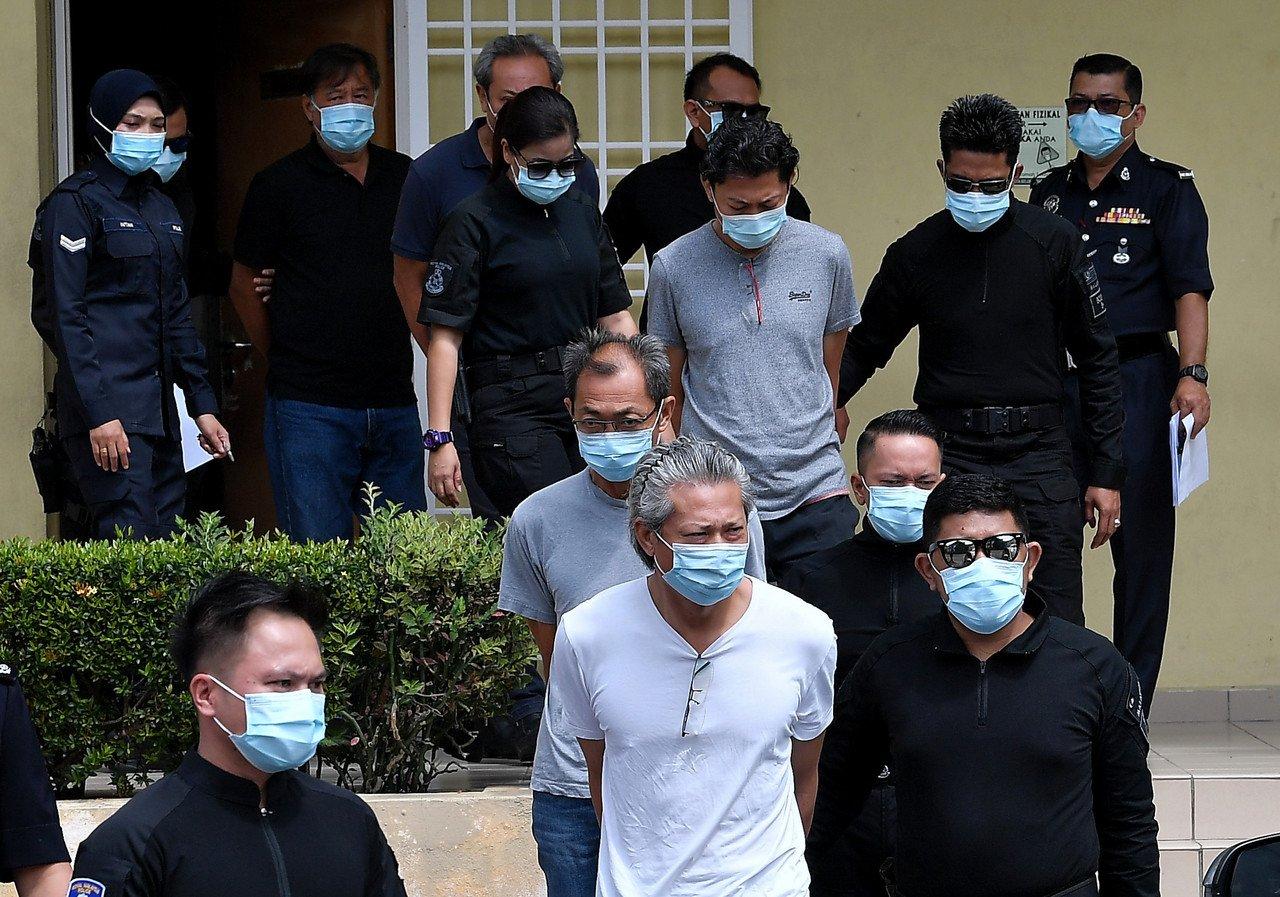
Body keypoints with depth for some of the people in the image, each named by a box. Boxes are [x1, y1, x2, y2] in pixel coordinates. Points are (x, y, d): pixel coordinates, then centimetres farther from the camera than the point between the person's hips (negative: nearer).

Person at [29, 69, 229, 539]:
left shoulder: (160, 207, 19)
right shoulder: (76, 202, -5)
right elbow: (62, 314, -12)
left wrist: (202, 404, 17)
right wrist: (98, 413, -19)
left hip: (158, 408, 8)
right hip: (107, 405, -8)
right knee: (132, 546, -15)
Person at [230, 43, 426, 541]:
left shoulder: (403, 177, 10)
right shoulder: (279, 184, -1)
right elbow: (244, 285, 6)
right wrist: (288, 364, 9)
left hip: (393, 404, 4)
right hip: (310, 407, -4)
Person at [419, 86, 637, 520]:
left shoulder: (582, 212, 14)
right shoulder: (475, 221, -4)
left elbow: (615, 317, 19)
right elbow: (445, 337, -6)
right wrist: (440, 438, -12)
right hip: (513, 409, -6)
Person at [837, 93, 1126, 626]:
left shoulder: (1053, 243, 0)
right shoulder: (917, 253, 3)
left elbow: (1098, 361, 5)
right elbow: (864, 349, 16)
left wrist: (1106, 473, 2)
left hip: (1038, 458, -1)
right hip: (946, 457, 1)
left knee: (1058, 629, -2)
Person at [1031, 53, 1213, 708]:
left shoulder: (1167, 188, 1)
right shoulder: (1050, 193, 15)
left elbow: (1189, 287, -9)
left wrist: (1192, 374, -23)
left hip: (1137, 381, -4)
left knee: (1140, 544, -1)